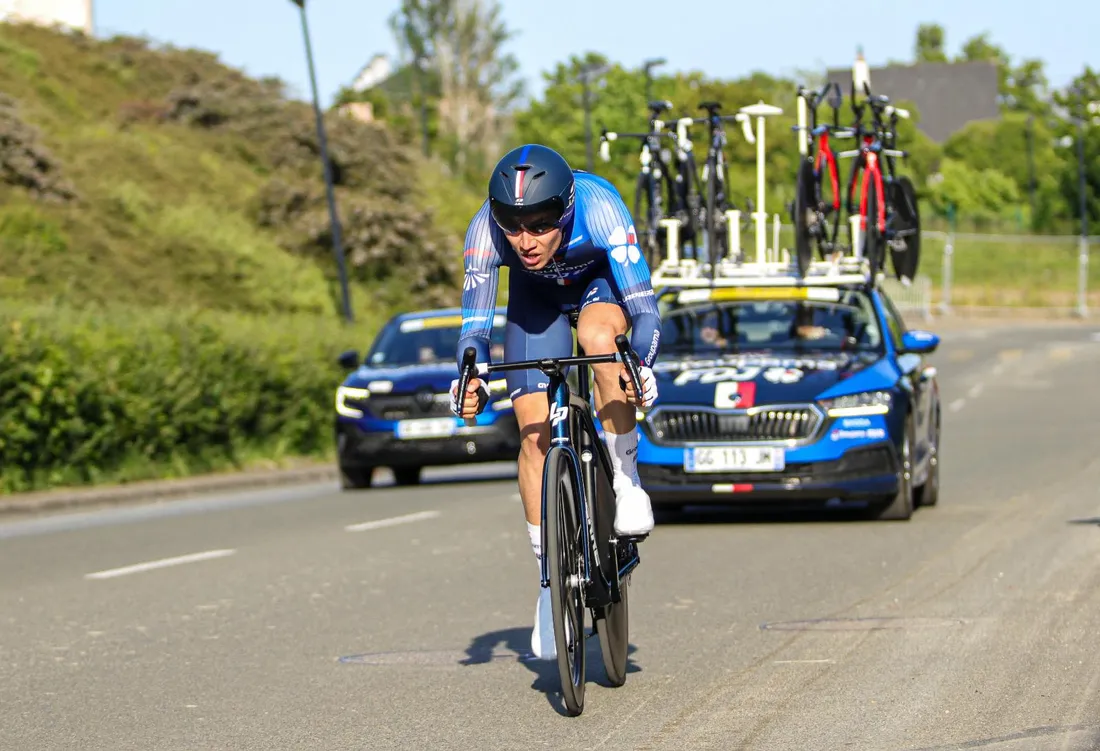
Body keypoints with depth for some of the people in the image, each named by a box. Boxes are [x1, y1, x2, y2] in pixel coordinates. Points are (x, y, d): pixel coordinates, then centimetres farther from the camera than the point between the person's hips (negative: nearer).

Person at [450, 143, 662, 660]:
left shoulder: (598, 208, -39)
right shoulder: (485, 229, -33)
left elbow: (646, 312, -41)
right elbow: (474, 327, -28)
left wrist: (639, 365, -59)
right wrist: (470, 381, -48)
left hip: (602, 280, -2)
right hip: (536, 294, 2)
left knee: (598, 335, -36)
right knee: (534, 427, -10)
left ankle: (625, 479, -16)